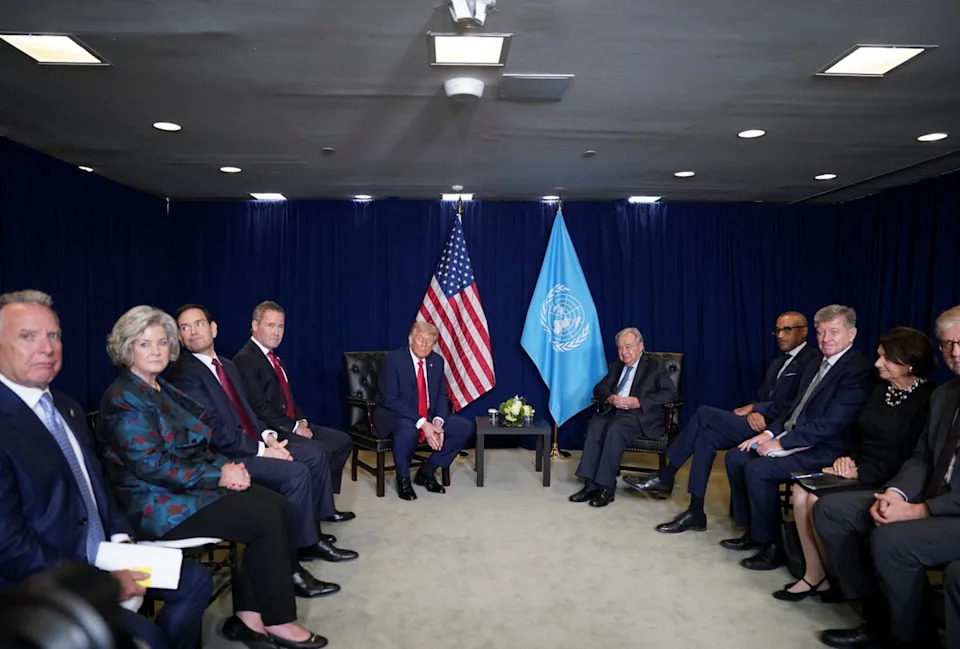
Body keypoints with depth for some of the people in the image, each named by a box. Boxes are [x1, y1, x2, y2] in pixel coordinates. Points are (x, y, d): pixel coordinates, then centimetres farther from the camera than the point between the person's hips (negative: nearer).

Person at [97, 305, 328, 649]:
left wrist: (226, 467, -5)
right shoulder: (123, 399, -13)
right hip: (157, 502, -8)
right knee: (267, 519, -18)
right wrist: (218, 476, -18)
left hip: (186, 487, 8)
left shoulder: (163, 390, 14)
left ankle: (249, 614, -6)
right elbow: (151, 466, -21)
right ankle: (277, 620, -3)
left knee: (275, 504, -12)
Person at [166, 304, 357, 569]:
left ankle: (311, 533, 8)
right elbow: (214, 430, -19)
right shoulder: (181, 373, -13)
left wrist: (267, 436, -2)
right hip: (223, 456, -9)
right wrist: (261, 450, -18)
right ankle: (295, 556, -10)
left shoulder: (227, 365, 16)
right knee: (296, 473, -22)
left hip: (252, 441, 9)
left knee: (314, 454, 2)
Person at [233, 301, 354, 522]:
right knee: (321, 451, -26)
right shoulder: (245, 360, -13)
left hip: (291, 425, 10)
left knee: (343, 441, 4)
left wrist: (301, 420, 3)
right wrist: (294, 427, -17)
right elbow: (260, 408, -20)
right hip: (270, 432, -10)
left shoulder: (273, 357, 17)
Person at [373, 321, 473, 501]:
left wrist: (437, 421, -15)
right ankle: (403, 478, -9)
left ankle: (426, 471, 4)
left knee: (465, 427, -9)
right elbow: (391, 400, -20)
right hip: (396, 416, -6)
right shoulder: (393, 360, -14)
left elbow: (441, 396, 7)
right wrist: (422, 423, -28)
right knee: (408, 431, -39)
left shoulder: (437, 361, 5)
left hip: (429, 417, 6)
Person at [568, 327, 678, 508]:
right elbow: (599, 388, 17)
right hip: (614, 411, 5)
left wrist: (639, 402, -16)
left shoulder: (655, 365, 6)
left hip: (641, 415, -5)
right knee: (595, 425, -28)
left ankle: (607, 488, -31)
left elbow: (671, 393, -5)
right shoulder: (616, 366, 23)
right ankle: (590, 485, -28)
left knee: (615, 428, -35)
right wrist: (610, 398, -8)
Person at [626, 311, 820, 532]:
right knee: (706, 435, -15)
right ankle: (695, 513, -11)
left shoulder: (812, 360, -6)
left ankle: (665, 478, -5)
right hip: (759, 423, 8)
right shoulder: (778, 362, 23)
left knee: (705, 414, -16)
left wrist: (753, 408, -10)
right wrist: (752, 412, -8)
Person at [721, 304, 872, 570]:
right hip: (791, 439, 9)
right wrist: (769, 433, 0)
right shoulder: (815, 367, 15)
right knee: (736, 457, 1)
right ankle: (753, 531, 12)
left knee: (757, 469, -24)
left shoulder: (858, 370, -15)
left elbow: (830, 423, -22)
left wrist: (780, 443, -18)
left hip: (822, 452, -9)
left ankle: (771, 546, -7)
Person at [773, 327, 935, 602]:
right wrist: (848, 460, -4)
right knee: (801, 489, -17)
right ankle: (813, 575, -9)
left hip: (884, 483, -7)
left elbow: (911, 459, -15)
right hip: (858, 472, 7)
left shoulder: (926, 401, -12)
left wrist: (860, 473, -17)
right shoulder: (881, 389, 11)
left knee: (819, 500, -25)